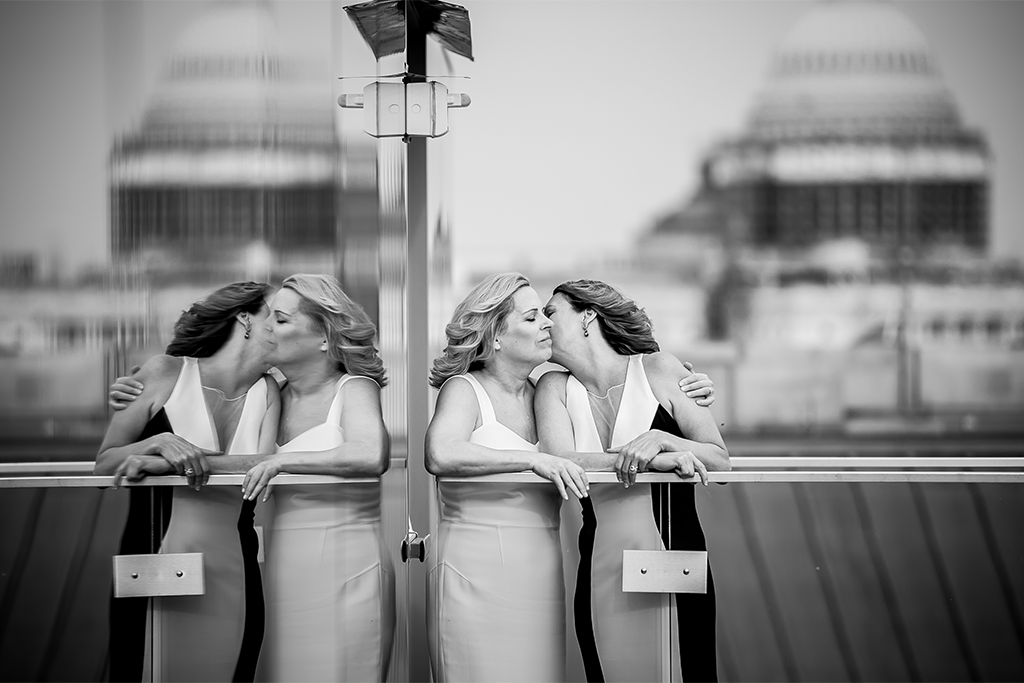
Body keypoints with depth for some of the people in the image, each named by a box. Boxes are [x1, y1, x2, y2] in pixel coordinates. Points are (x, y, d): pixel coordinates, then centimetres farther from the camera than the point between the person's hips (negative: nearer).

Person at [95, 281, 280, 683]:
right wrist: (156, 444, -19)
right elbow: (104, 463, -1)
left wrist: (188, 457, -21)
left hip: (231, 582, 3)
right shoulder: (166, 372, -1)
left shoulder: (267, 394, 6)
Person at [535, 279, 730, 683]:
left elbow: (720, 463, -4)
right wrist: (653, 460, -22)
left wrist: (661, 439, -22)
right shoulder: (555, 388, 6)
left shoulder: (657, 369, 0)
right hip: (601, 580, 2)